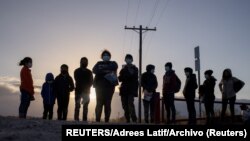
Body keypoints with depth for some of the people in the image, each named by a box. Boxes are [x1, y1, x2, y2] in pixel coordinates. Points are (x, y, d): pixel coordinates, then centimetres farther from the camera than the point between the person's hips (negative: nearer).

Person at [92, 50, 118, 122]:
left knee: (107, 104, -2)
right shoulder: (99, 63, 17)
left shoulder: (113, 63, 15)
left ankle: (107, 120, 1)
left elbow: (113, 67, -10)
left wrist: (102, 69, -5)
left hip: (109, 86, 0)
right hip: (99, 85, 1)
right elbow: (94, 70, -2)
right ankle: (97, 120, -2)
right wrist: (106, 71, -10)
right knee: (99, 103, -4)